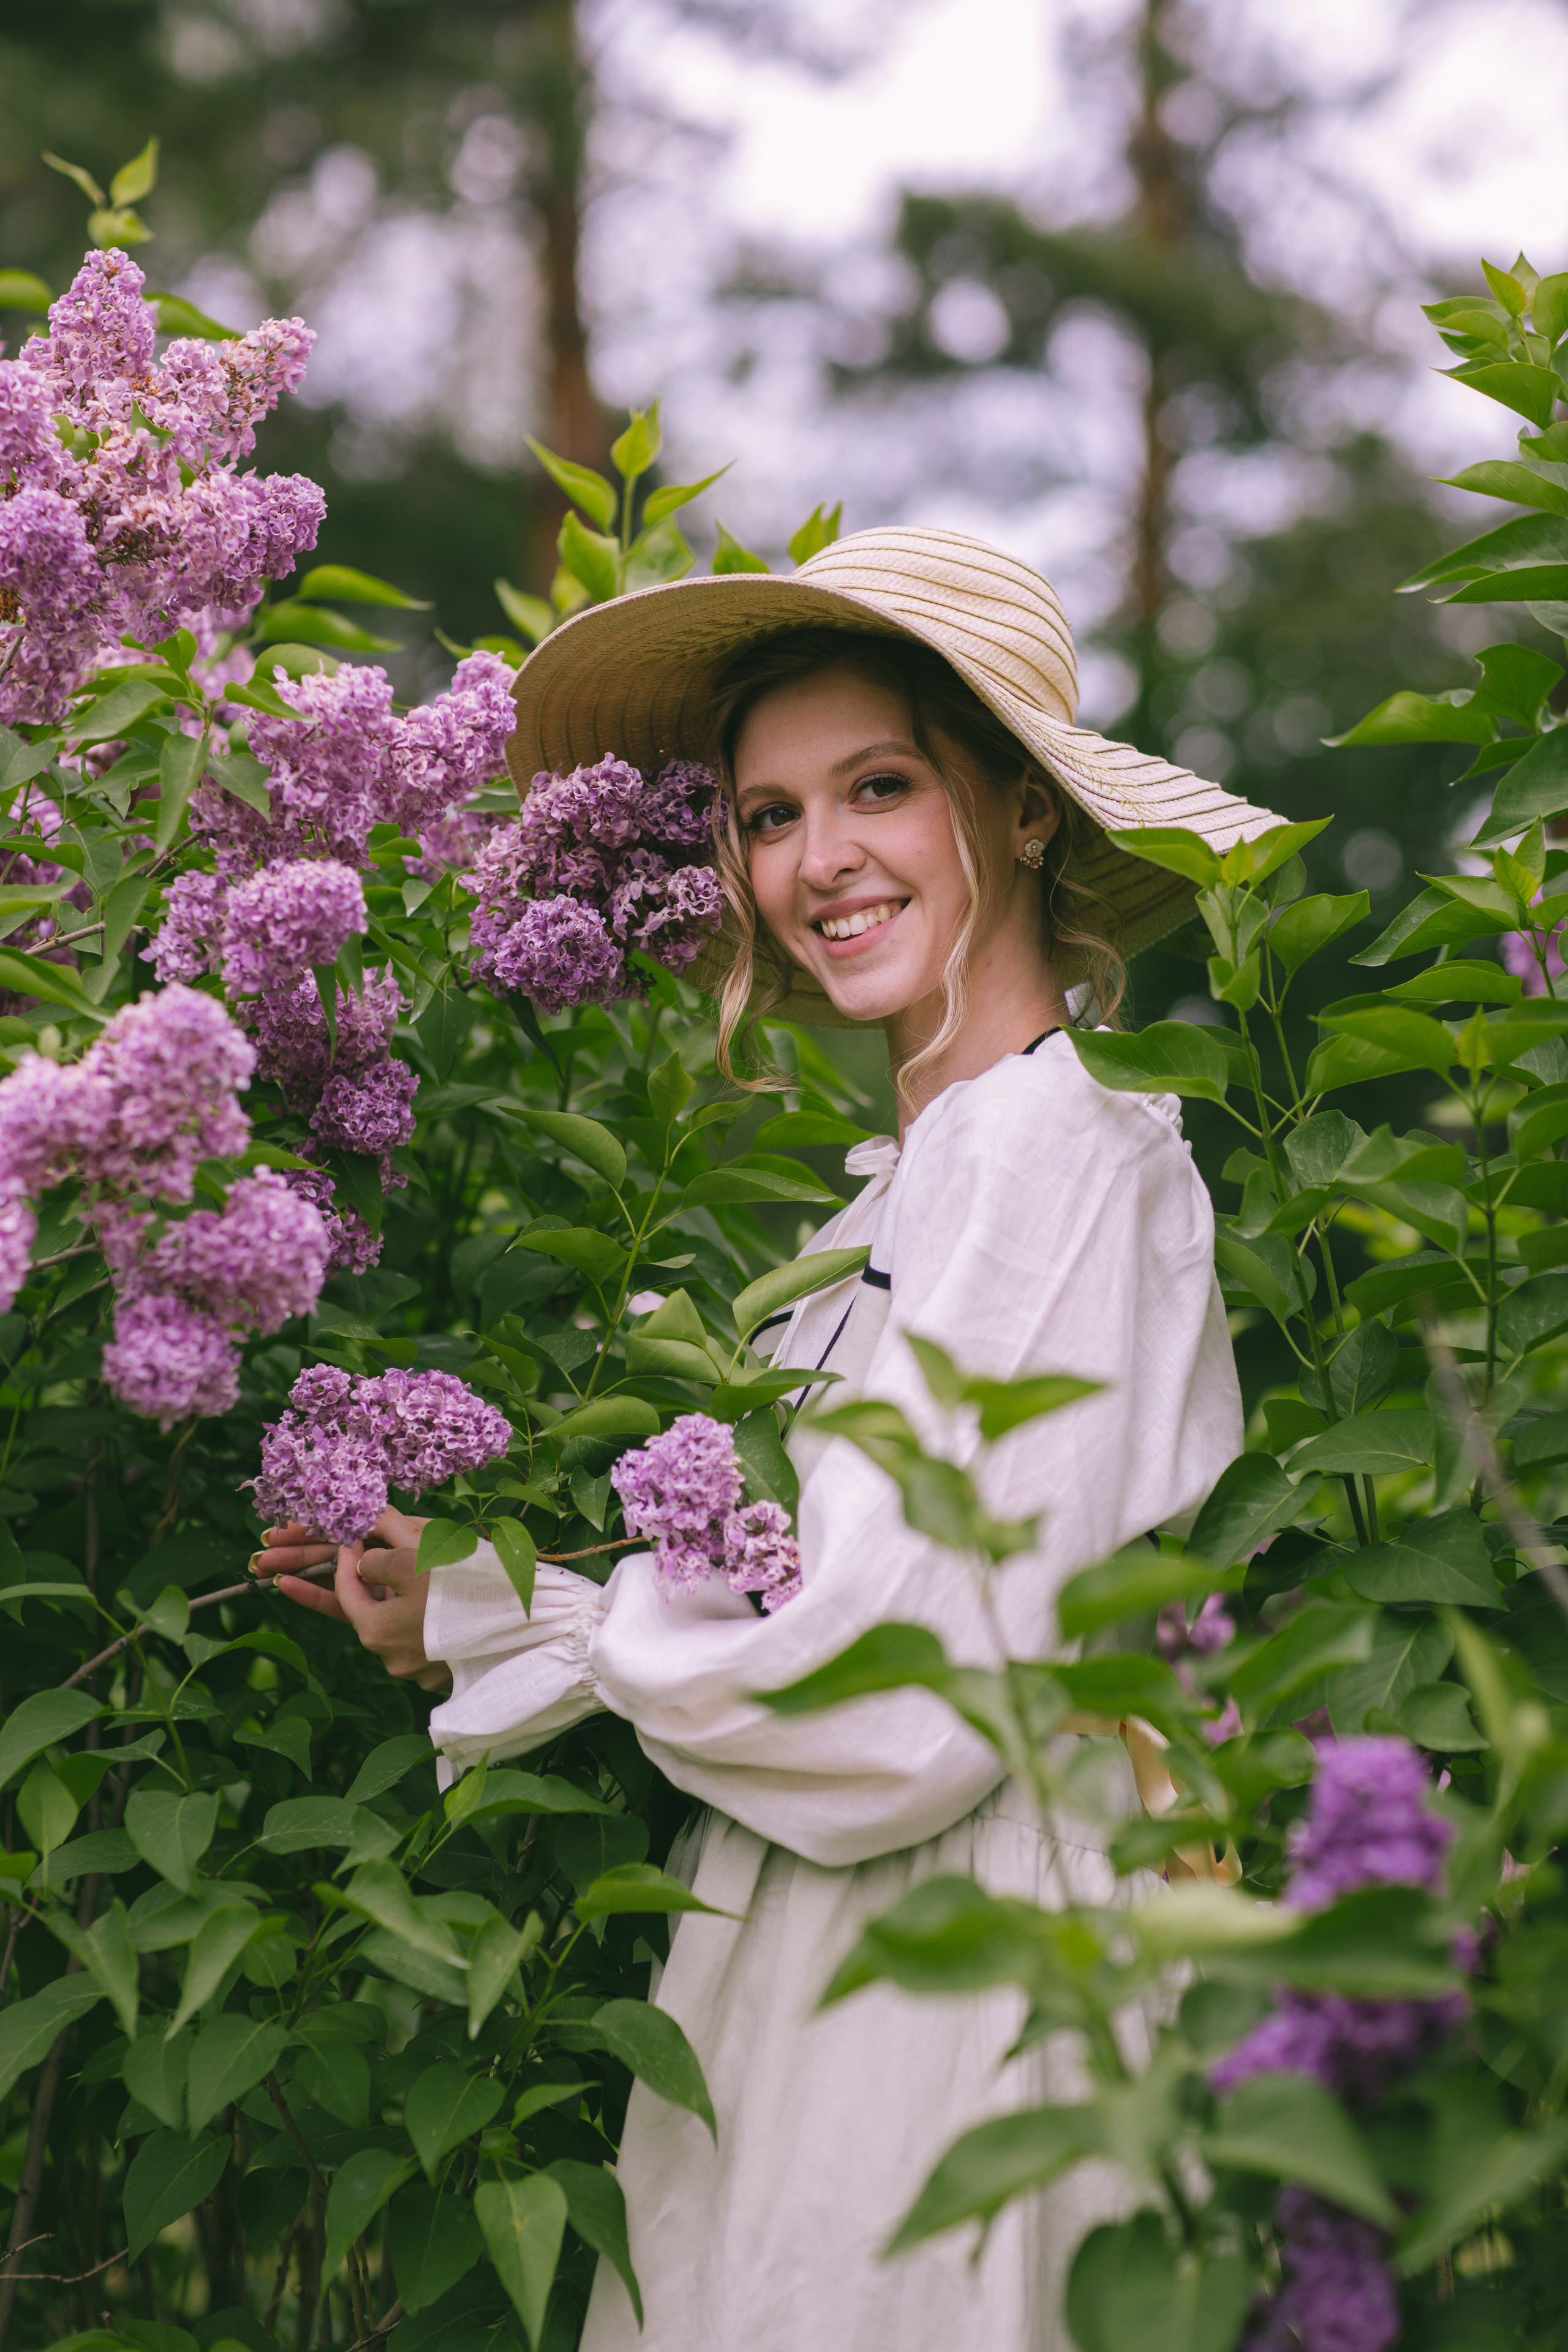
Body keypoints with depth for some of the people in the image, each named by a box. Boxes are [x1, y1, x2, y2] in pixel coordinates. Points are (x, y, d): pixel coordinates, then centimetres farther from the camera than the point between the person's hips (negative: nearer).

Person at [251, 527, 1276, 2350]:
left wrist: (501, 1621, -8)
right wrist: (451, 1592, 4)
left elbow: (893, 1706, -20)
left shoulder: (1057, 1146, -16)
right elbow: (808, 1603, 9)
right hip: (803, 1972, 8)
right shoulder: (906, 1179, 10)